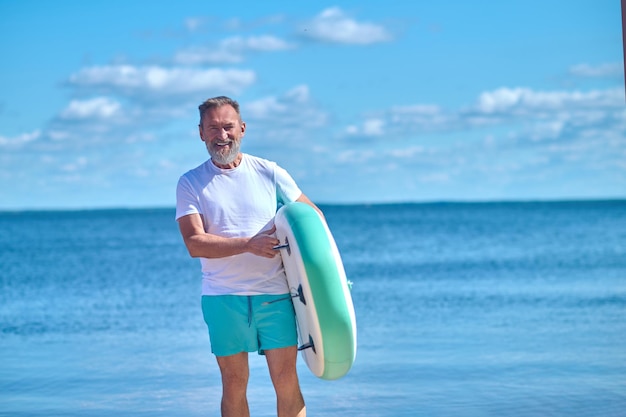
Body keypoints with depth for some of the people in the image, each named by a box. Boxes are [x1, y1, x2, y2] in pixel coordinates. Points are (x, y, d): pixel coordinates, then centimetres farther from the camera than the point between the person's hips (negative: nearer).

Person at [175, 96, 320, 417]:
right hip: (223, 297, 0)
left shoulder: (269, 173, 6)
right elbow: (195, 243, -8)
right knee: (234, 384, 5)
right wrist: (249, 244, -20)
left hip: (275, 294, 1)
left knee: (286, 380, -3)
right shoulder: (191, 183, 3)